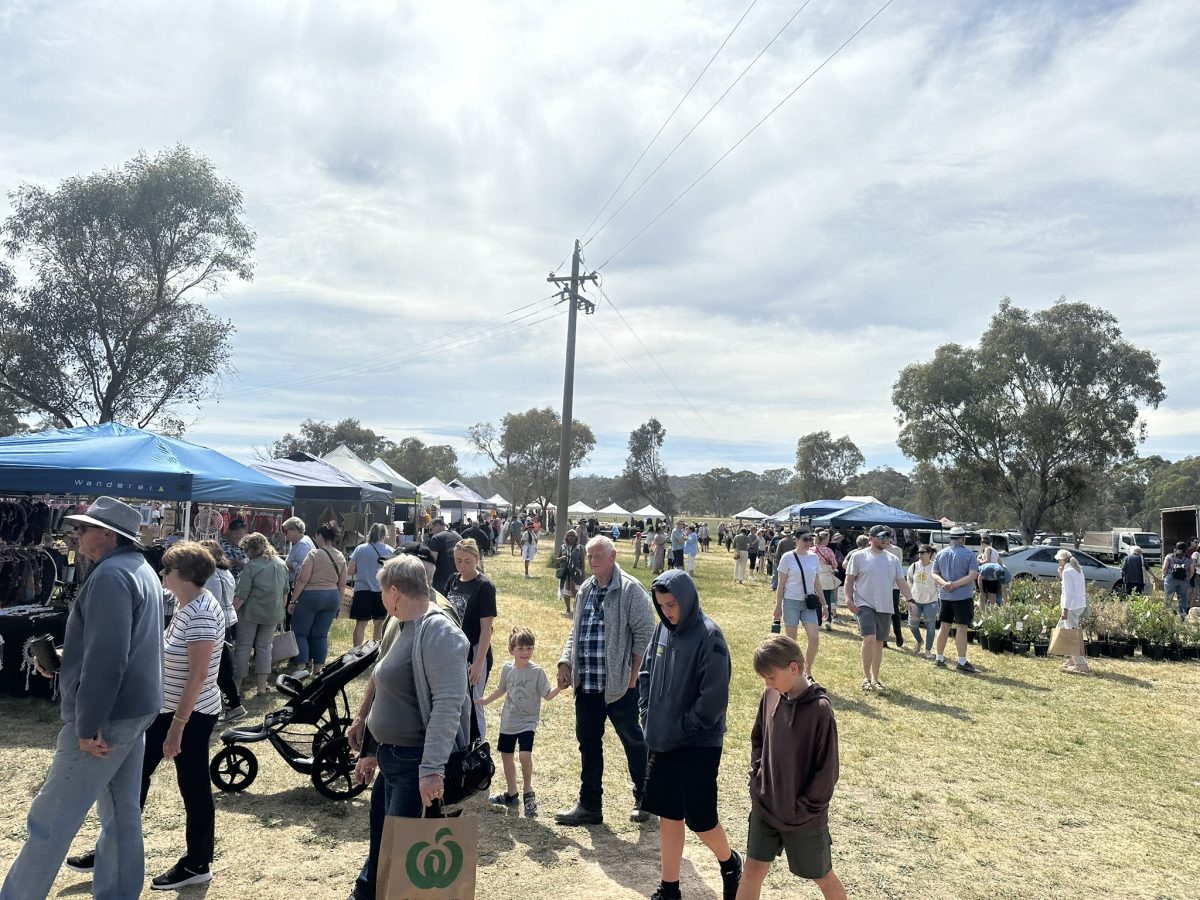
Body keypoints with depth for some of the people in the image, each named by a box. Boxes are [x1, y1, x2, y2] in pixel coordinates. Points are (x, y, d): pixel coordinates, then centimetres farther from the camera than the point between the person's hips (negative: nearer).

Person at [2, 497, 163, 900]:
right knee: (122, 812, 15)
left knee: (50, 819, 0)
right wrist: (64, 657, 13)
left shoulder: (110, 575, -19)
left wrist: (88, 725, -22)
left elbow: (105, 659, -25)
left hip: (107, 714, -10)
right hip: (135, 708, 10)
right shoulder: (141, 569, 13)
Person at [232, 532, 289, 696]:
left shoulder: (251, 565, -13)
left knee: (243, 647, 7)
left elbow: (241, 595, -16)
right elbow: (285, 591, 15)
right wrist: (280, 609, 25)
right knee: (264, 647, 13)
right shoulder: (281, 564, 5)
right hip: (273, 613, 5)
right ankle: (262, 686, 13)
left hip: (251, 613, -5)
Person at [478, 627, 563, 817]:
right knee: (506, 755, 14)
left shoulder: (537, 671, -13)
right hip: (508, 721, 5)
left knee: (525, 754, -21)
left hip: (527, 722, -5)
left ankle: (528, 793, 0)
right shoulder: (507, 668, -1)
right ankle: (511, 793, 33)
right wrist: (486, 700, 17)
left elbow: (547, 695, -11)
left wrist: (559, 687, -28)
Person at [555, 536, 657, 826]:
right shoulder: (585, 590, 11)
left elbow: (645, 633, -11)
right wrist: (566, 662, 6)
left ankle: (643, 800, 28)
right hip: (586, 683, 6)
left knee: (633, 741, 10)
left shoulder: (630, 589, -10)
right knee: (588, 743, 13)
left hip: (619, 684, -6)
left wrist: (634, 674, -12)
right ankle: (589, 806, 25)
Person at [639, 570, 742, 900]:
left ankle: (730, 864, 35)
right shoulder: (663, 628, 2)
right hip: (661, 742, 6)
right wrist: (649, 714, 3)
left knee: (700, 820, 6)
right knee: (668, 815, 14)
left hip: (698, 746, -6)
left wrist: (681, 729, -15)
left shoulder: (708, 637, -19)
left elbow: (714, 699, -20)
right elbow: (646, 673, 14)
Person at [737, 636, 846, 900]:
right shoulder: (771, 696, -4)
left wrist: (804, 808, -12)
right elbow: (757, 739, 12)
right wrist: (757, 780, 2)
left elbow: (827, 770, -17)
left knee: (822, 877, 16)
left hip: (803, 817, -5)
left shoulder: (819, 709, -22)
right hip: (765, 808, 5)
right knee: (752, 870, 9)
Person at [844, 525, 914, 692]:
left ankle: (875, 678, 21)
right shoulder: (858, 556, -2)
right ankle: (866, 677, -4)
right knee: (869, 638, -17)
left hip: (885, 607, 5)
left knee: (879, 642, 10)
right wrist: (849, 599, -12)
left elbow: (901, 582, 8)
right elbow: (849, 580, -2)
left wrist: (910, 600, -4)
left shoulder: (893, 559, 11)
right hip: (865, 605, -5)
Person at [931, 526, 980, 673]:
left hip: (944, 596, 5)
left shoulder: (940, 554, 6)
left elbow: (934, 574, 2)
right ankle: (962, 662, -2)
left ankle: (939, 659, 18)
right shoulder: (969, 555, -8)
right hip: (963, 596, -5)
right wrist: (955, 584, -17)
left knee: (944, 627, 12)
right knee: (961, 628, -3)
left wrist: (944, 583, -13)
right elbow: (973, 576, -17)